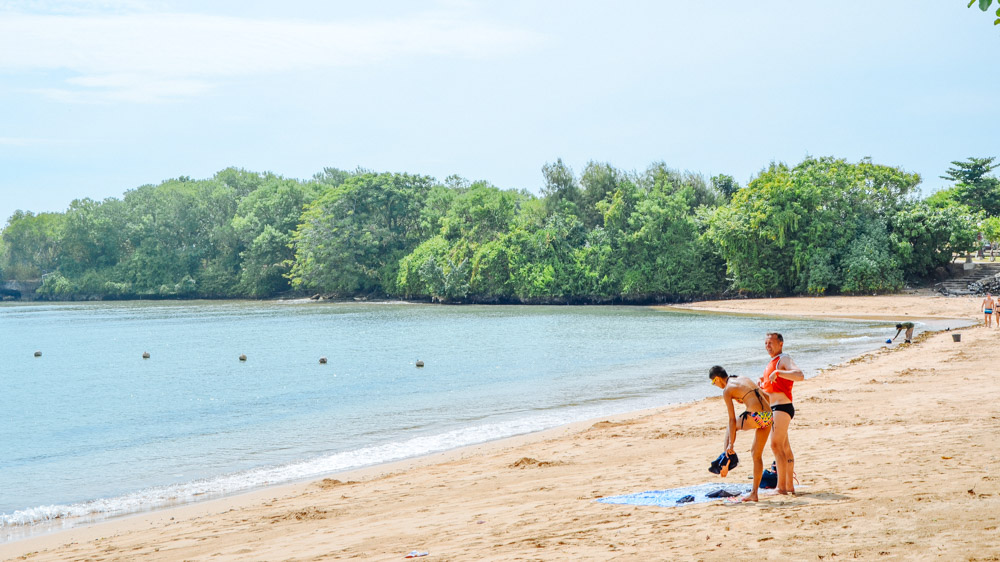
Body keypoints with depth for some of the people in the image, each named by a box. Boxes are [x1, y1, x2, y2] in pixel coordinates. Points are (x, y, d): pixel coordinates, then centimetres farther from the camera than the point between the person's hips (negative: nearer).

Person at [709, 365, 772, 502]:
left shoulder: (727, 390, 1)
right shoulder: (745, 379, 22)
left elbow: (732, 419, -2)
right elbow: (766, 396, 23)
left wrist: (731, 444, 1)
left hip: (756, 417, -7)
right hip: (769, 416, 7)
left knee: (731, 427, 25)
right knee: (757, 454, 14)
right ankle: (754, 493, 16)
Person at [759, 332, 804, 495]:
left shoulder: (784, 359, -9)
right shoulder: (772, 363, 20)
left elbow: (800, 375, -28)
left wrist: (777, 373, -34)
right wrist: (761, 385, 11)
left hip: (782, 407, -10)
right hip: (773, 409, 10)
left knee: (776, 446, -14)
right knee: (785, 448, 12)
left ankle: (781, 487, -15)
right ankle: (790, 486, 17)